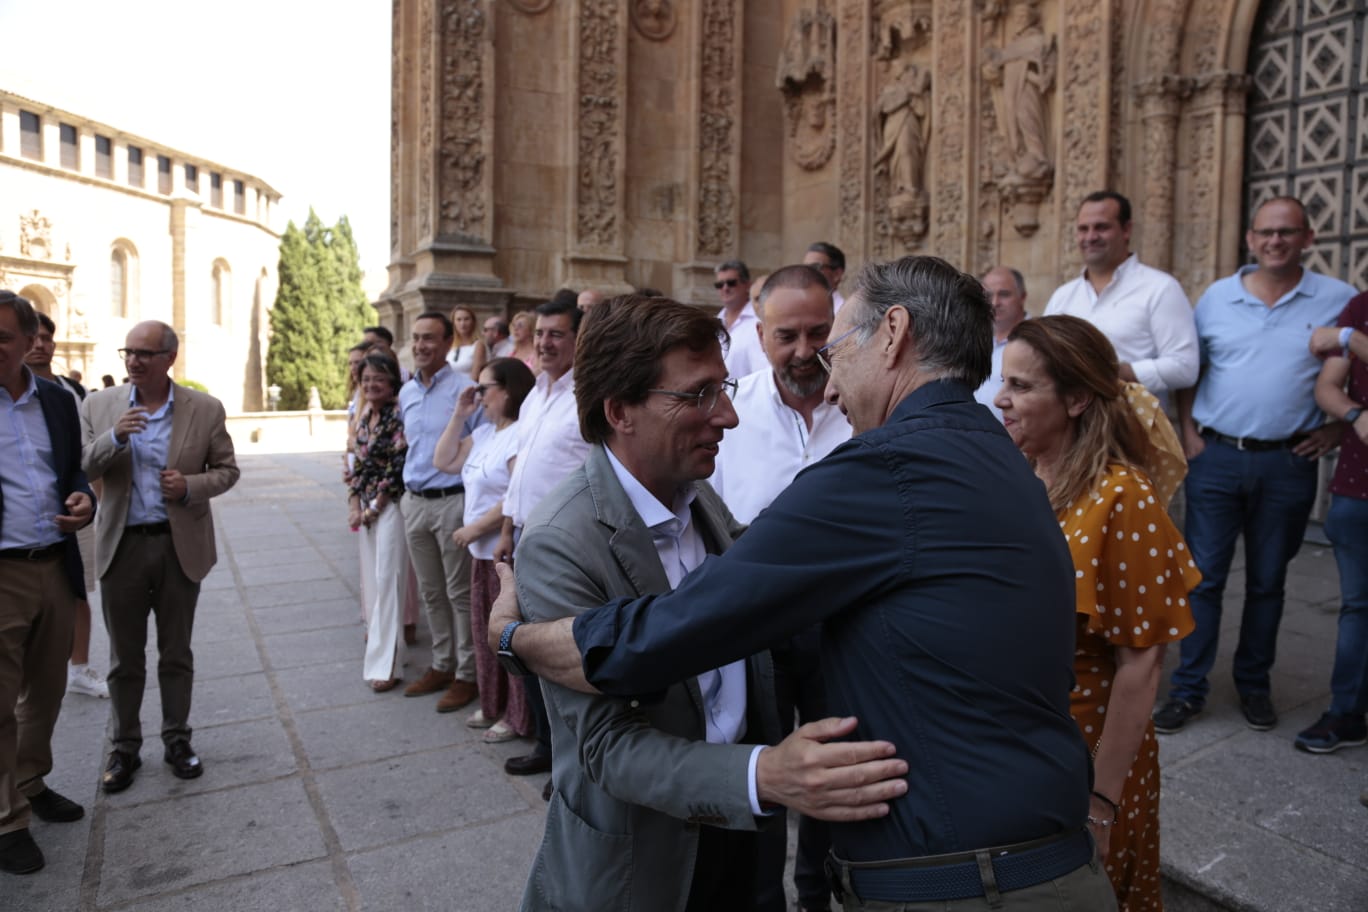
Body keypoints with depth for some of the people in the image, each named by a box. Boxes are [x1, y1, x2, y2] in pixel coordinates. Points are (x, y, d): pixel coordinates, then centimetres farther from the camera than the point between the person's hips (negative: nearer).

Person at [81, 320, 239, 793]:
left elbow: (226, 470, 3)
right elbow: (79, 468, -2)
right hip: (122, 545, 1)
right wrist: (114, 437, -19)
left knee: (176, 653, 11)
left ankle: (177, 740, 26)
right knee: (125, 657, 11)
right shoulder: (99, 405, 1)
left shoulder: (205, 408, -2)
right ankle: (124, 748, 26)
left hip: (181, 545, -1)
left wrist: (191, 486, -16)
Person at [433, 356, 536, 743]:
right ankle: (493, 705, 33)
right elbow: (444, 461, 17)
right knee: (485, 631, 18)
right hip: (484, 551, 10)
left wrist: (474, 529, -17)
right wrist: (459, 415, 9)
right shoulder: (484, 432, 13)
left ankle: (518, 718, 14)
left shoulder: (521, 435, -19)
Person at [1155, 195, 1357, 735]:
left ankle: (1254, 685, 27)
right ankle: (1187, 690, 10)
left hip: (1288, 463, 0)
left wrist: (1339, 427, -1)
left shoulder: (1338, 301, 1)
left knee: (1267, 581, 11)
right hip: (1215, 457, 0)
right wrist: (1188, 435, 0)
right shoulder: (1216, 297, 5)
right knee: (1203, 577, 2)